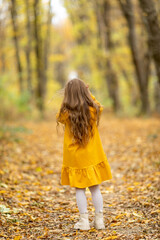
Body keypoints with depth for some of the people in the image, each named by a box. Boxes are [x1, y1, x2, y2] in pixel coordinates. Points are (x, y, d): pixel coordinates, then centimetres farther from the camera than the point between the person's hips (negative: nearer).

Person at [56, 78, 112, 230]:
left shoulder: (66, 113, -15)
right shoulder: (93, 111, -11)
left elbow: (59, 117, 9)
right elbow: (99, 107, 14)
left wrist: (67, 101, 4)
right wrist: (88, 93, 17)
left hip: (75, 158, -2)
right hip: (92, 156, 2)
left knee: (79, 190, 8)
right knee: (95, 189, 11)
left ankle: (84, 221, 9)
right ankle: (99, 220, 16)